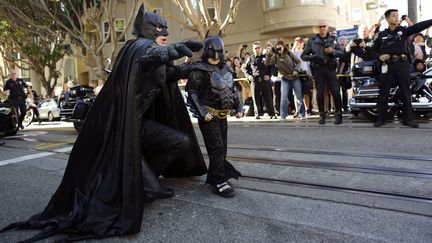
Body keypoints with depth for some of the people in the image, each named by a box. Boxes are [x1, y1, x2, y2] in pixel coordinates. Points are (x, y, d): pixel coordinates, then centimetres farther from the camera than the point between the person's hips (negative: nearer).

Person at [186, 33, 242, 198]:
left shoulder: (226, 69, 11)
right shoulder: (200, 70, -10)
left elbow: (233, 90, 19)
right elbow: (192, 92, -12)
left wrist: (239, 108, 10)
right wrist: (201, 112, -19)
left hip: (222, 115, 7)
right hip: (208, 115, -7)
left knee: (222, 148, 12)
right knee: (216, 148, -9)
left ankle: (213, 177, 27)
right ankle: (219, 183, -1)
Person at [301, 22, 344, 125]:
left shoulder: (333, 39, 11)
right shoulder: (312, 40, 5)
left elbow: (341, 53, 9)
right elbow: (303, 56, 3)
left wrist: (333, 51, -11)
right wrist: (313, 57, -16)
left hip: (330, 68, 1)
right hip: (318, 69, -1)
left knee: (335, 92, -3)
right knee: (320, 93, 3)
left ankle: (338, 114, 8)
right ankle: (322, 115, 14)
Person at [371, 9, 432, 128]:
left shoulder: (404, 30, 9)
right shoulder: (382, 35, 10)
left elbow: (419, 26, -6)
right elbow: (374, 49, 14)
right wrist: (379, 56, -5)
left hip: (402, 64, 0)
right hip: (387, 65, 0)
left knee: (405, 92, 3)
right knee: (384, 93, 2)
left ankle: (408, 119, 10)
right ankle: (381, 118, 9)